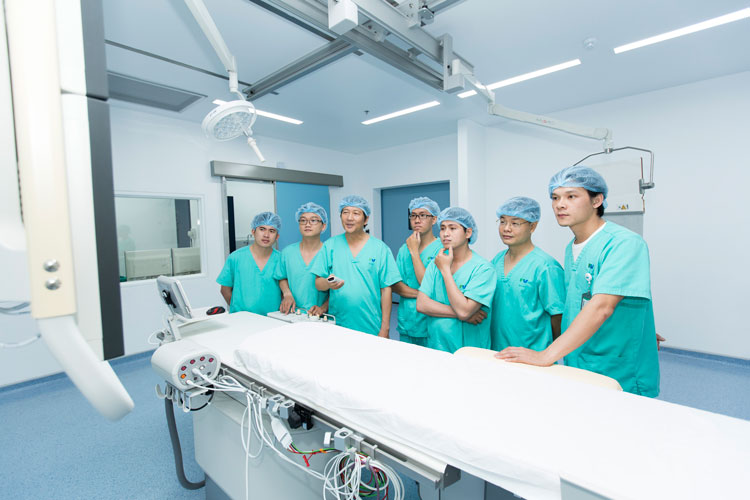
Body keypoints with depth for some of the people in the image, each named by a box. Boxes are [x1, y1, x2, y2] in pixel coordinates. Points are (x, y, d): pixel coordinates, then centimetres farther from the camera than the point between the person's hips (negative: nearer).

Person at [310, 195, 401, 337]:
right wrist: (328, 283, -21)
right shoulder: (330, 245, 4)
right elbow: (318, 284, 2)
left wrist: (385, 328, -4)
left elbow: (386, 289, -2)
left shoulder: (380, 248, -1)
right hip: (337, 325, 2)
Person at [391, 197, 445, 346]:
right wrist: (419, 293, -15)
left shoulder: (441, 248, -10)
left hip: (429, 325, -5)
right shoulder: (404, 249, 7)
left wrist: (414, 251, -14)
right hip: (406, 323, 5)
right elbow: (395, 285, 2)